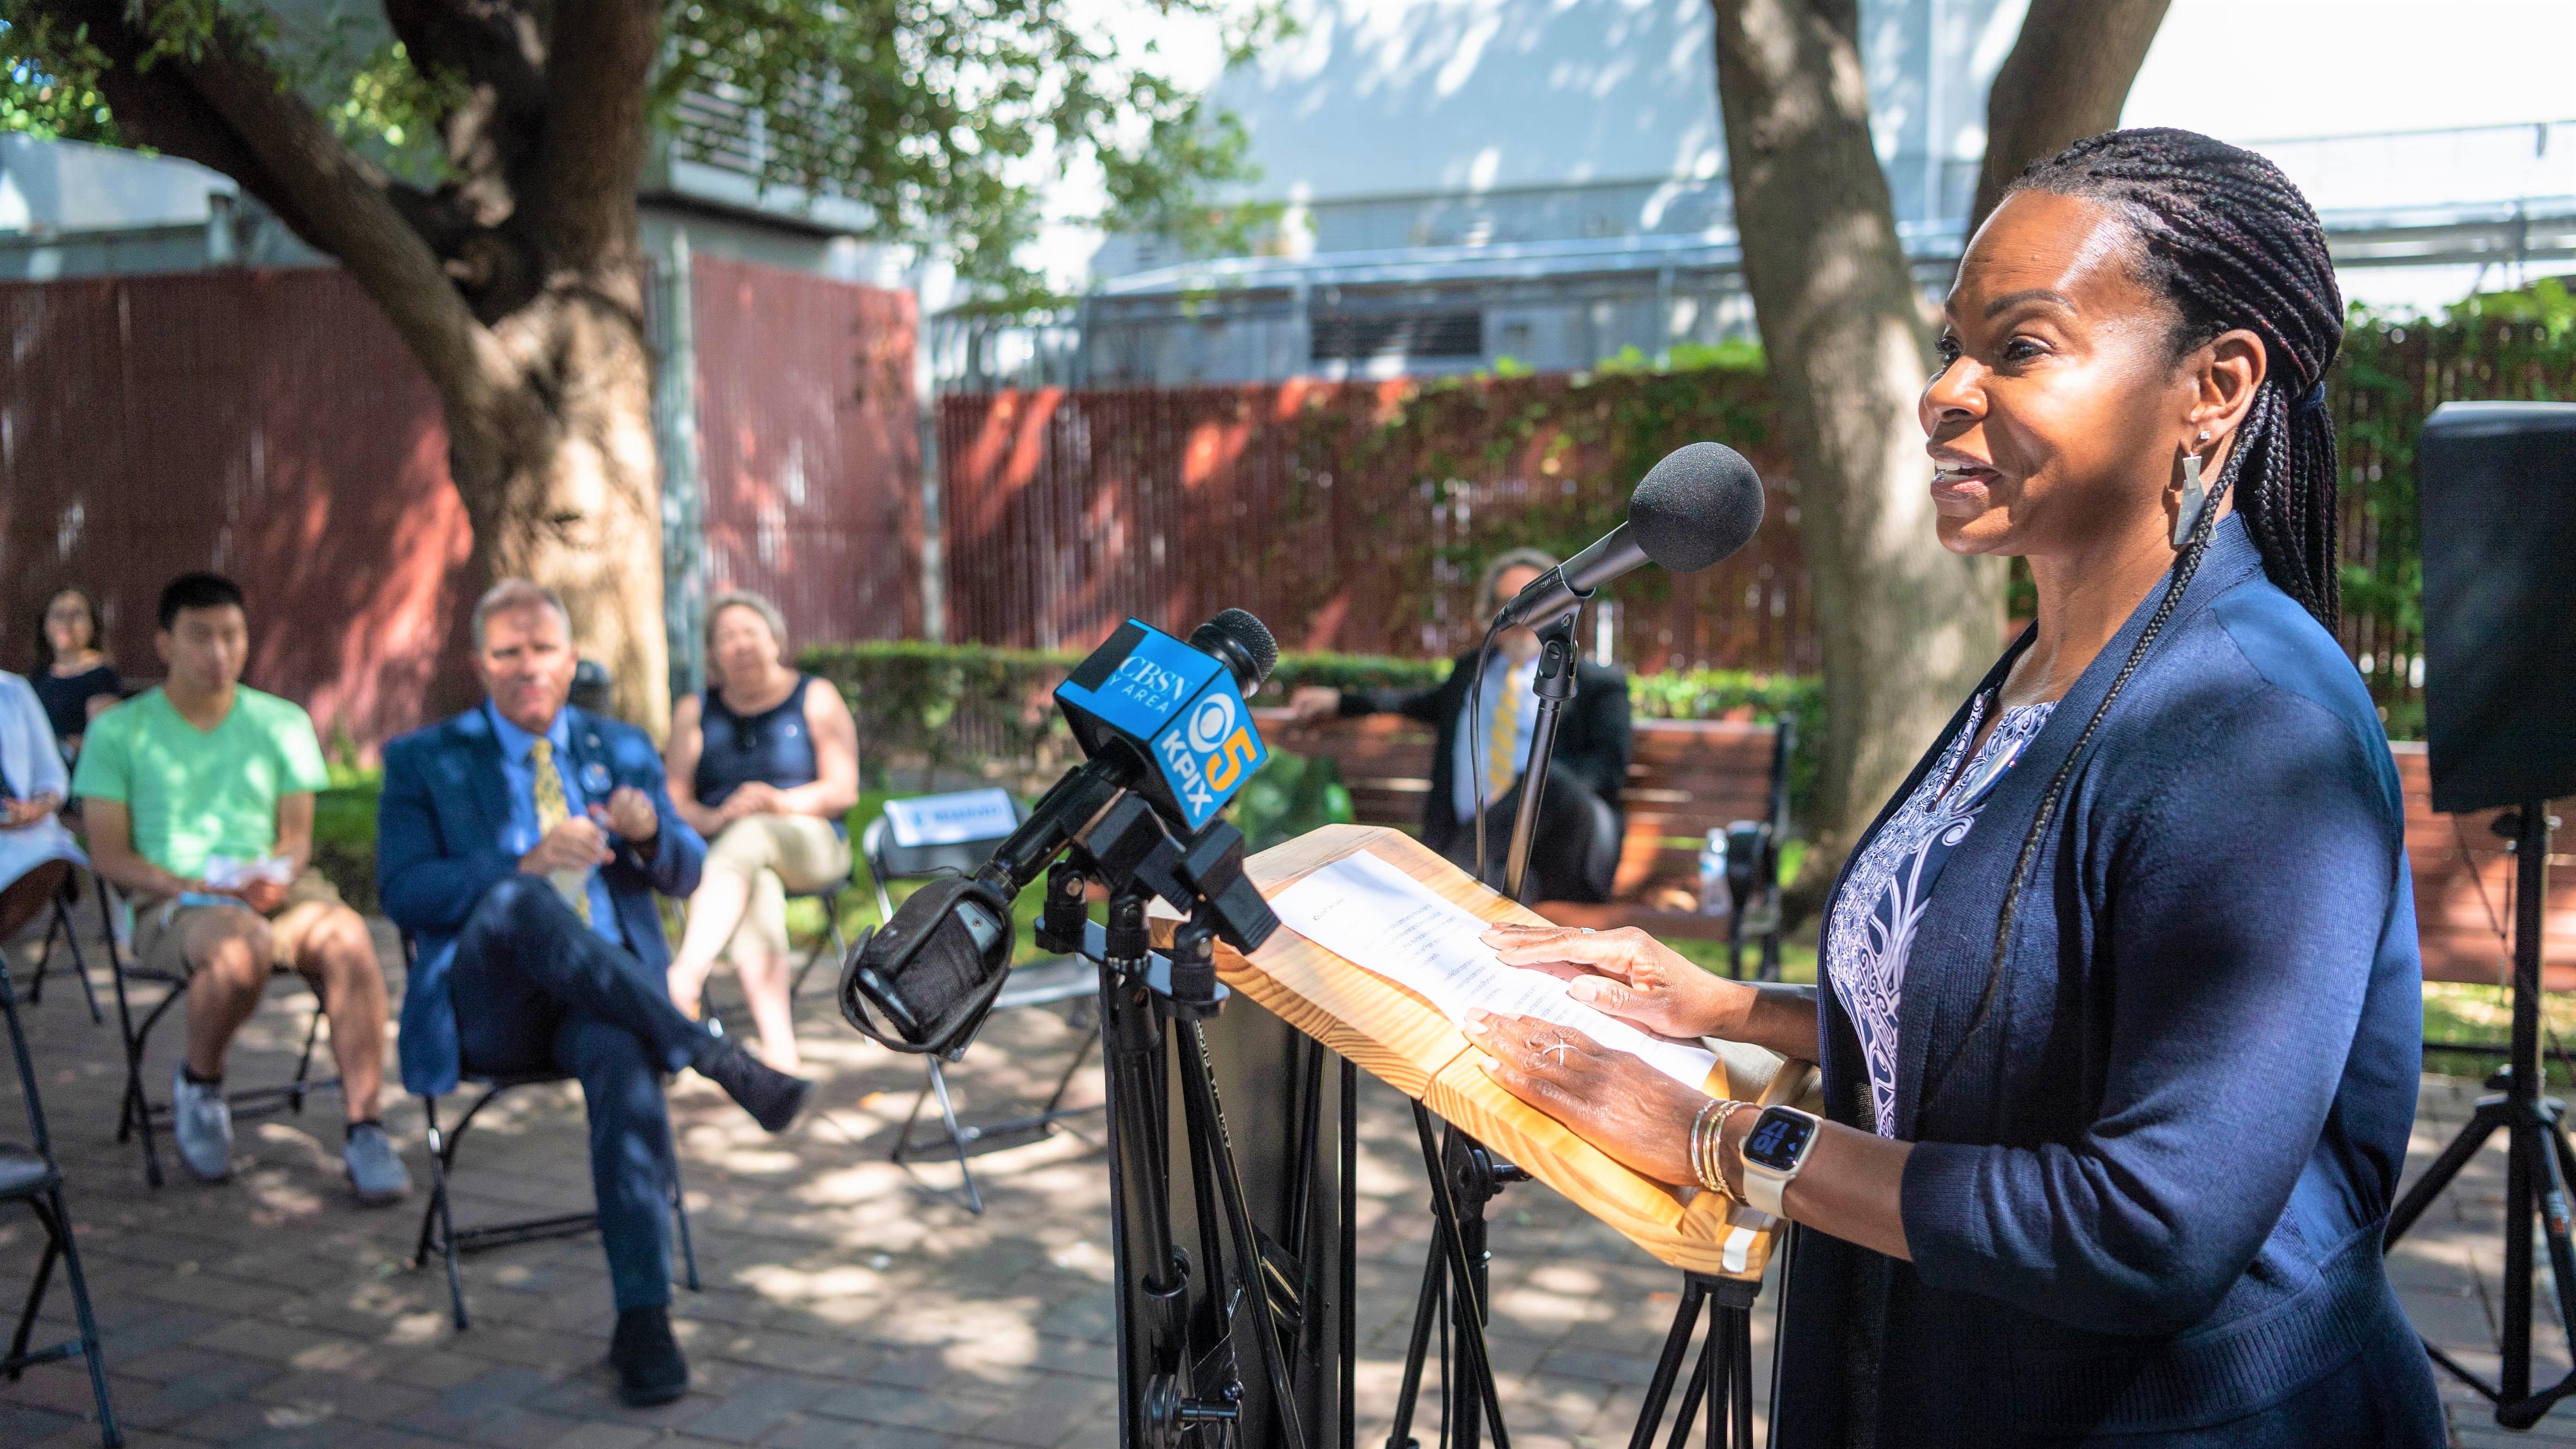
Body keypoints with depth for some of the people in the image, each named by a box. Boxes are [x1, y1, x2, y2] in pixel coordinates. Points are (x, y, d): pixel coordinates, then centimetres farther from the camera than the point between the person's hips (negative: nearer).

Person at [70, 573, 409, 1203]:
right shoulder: (120, 731, 8)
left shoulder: (283, 723, 16)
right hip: (172, 904, -2)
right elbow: (110, 853, 2)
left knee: (349, 936, -33)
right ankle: (199, 1086, -4)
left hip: (276, 892, 2)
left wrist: (277, 877, -12)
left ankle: (365, 1133, -26)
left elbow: (296, 838, 11)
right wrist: (188, 885, -15)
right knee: (241, 948, -38)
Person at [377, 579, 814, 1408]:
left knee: (623, 1050, -36)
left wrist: (649, 832, -13)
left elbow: (686, 875, 12)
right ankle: (721, 1061, -35)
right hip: (488, 1010, -1)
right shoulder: (424, 761, 12)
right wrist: (527, 864, -18)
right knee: (519, 901, -36)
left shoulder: (623, 750, 20)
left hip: (605, 998, 2)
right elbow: (402, 893, -3)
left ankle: (644, 1319, -35)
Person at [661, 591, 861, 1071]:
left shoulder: (817, 699, 9)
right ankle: (780, 1048, -49)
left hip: (810, 842, -1)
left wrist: (780, 803, -18)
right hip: (722, 847, 2)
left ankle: (684, 979, -53)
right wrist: (712, 819, -17)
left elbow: (844, 791, 0)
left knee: (750, 836, -37)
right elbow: (674, 801, 6)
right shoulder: (694, 712, 16)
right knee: (757, 891, -36)